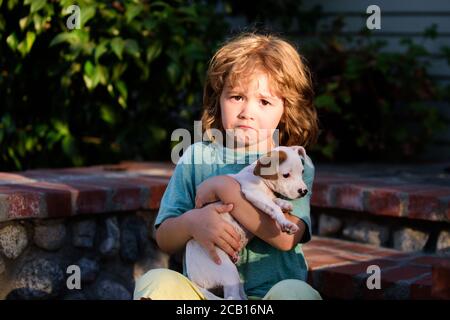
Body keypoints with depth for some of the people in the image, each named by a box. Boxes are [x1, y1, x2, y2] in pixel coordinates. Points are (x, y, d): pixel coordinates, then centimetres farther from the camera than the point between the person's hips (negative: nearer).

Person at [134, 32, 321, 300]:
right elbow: (165, 240, 7)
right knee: (155, 282, -27)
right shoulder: (196, 158, 9)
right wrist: (192, 222, -17)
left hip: (270, 292, -1)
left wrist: (225, 188, -13)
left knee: (297, 292, -34)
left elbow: (287, 237, -16)